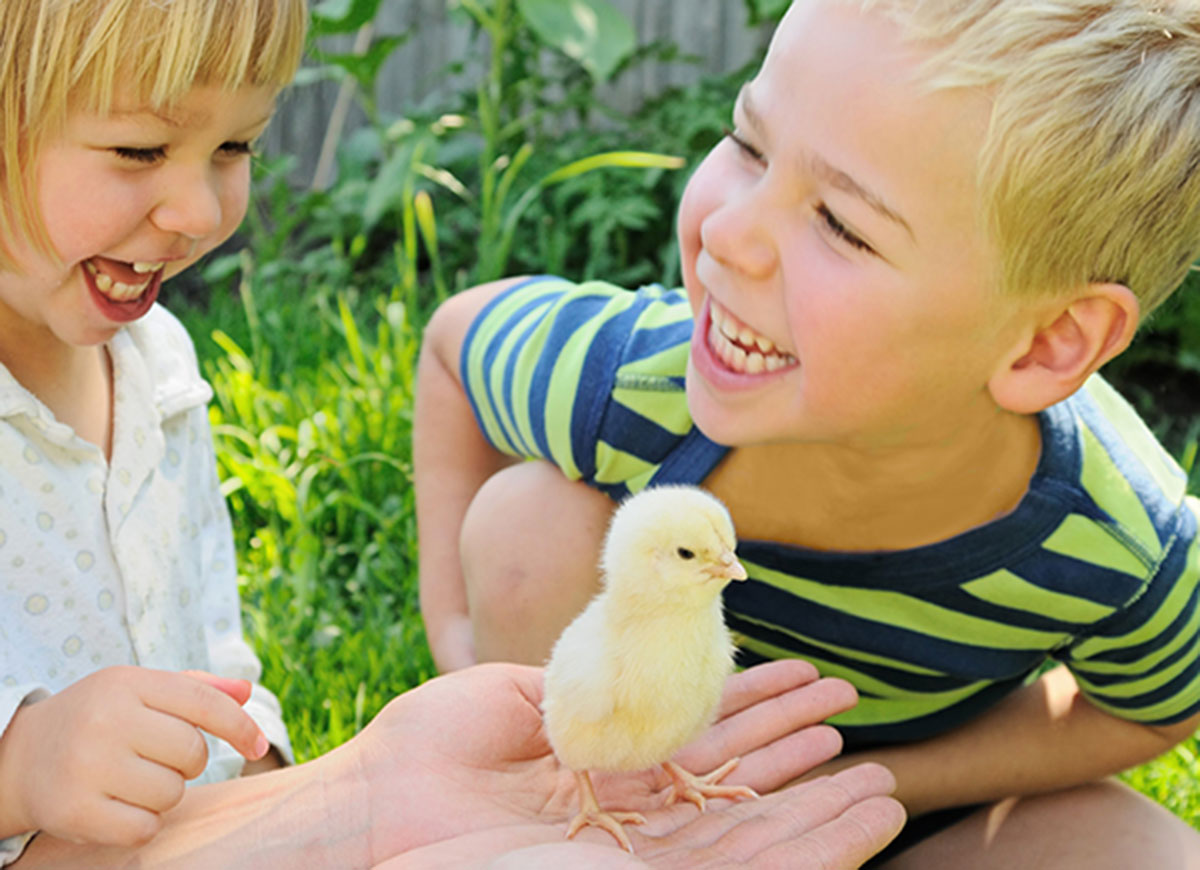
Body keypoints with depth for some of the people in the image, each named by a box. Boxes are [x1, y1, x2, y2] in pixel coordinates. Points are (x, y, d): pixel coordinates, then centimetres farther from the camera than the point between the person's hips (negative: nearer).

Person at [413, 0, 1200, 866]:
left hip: (923, 782, -1)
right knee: (528, 515, -28)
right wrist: (456, 635, -16)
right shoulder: (617, 385, -34)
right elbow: (456, 335, -9)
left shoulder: (1122, 553, -34)